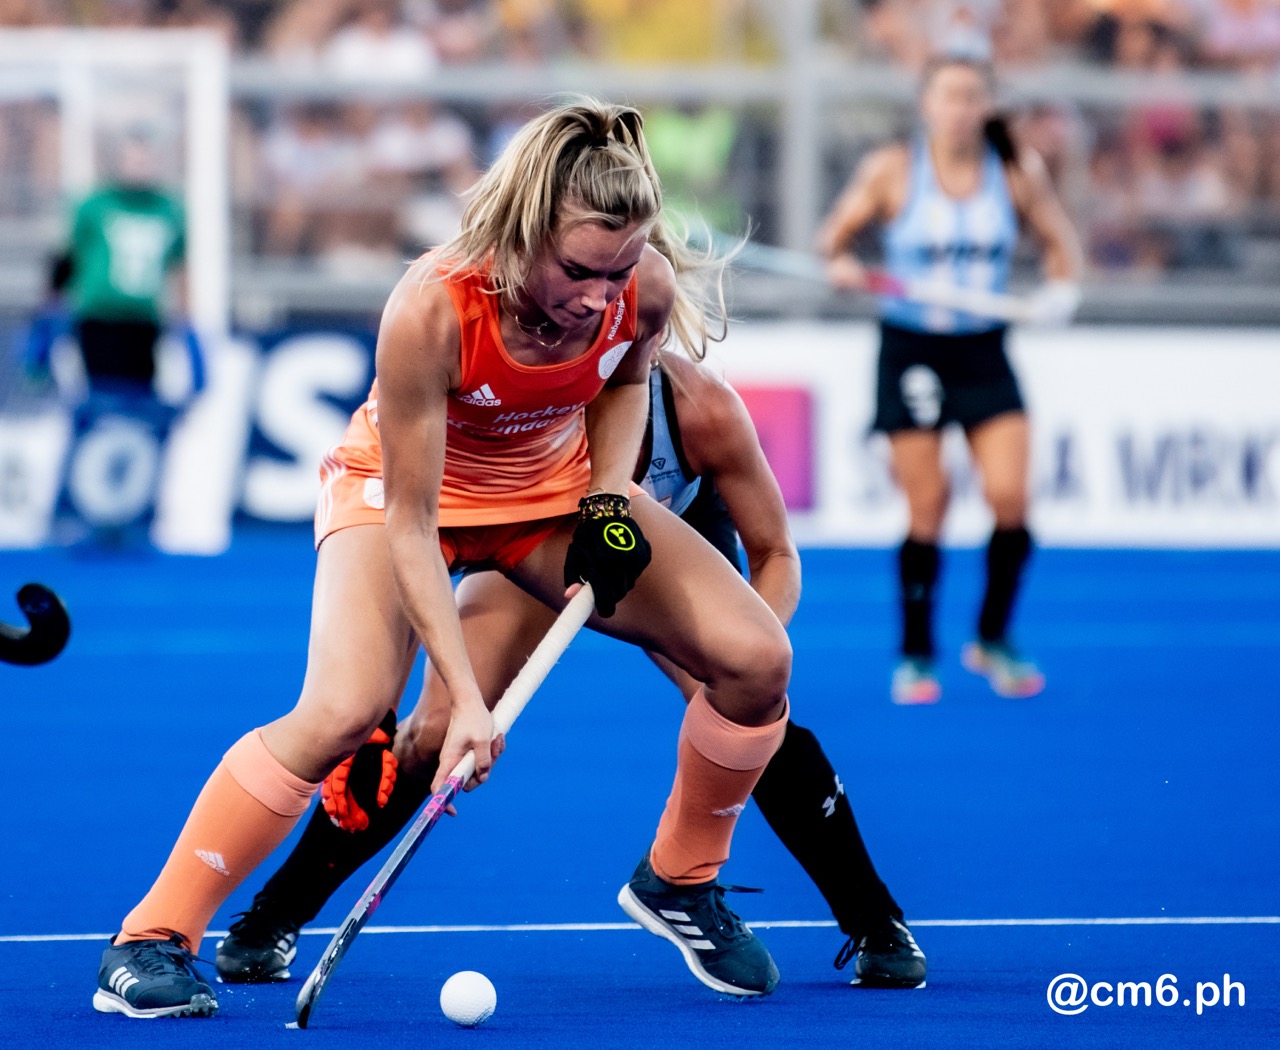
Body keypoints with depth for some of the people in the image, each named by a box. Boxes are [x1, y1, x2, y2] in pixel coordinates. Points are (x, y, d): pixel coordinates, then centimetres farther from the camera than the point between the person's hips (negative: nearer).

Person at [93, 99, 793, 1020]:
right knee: (344, 710, -30)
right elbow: (410, 523, -30)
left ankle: (679, 881, 17)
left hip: (558, 486, 5)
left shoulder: (647, 287, -25)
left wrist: (608, 496, -12)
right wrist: (464, 695, -34)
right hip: (403, 488, -5)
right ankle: (153, 939, -16)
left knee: (756, 658, -10)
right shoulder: (430, 311, -38)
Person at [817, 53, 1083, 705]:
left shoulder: (1017, 172, -1)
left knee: (1009, 498, -11)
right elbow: (835, 234, 3)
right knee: (927, 509, -4)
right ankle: (916, 657, 12)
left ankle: (992, 641, 11)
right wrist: (839, 265, -19)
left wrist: (1060, 289, -10)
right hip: (910, 351, -2)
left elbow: (1059, 241, 10)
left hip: (983, 354, 2)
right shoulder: (891, 171, -5)